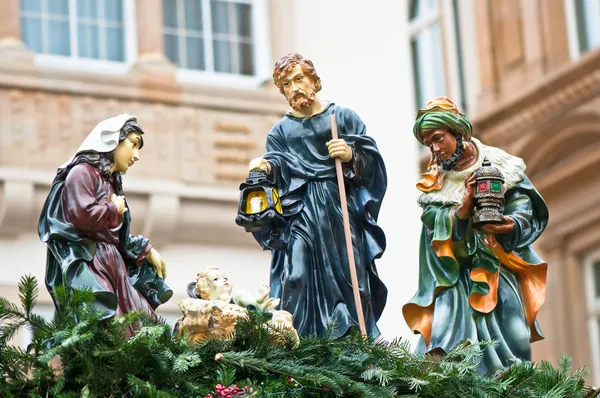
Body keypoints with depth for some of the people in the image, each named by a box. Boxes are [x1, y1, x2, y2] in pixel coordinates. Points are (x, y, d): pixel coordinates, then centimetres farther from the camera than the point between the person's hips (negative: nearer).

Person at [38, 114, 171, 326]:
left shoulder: (111, 182, 22)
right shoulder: (82, 173, -5)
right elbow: (83, 216, -21)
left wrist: (147, 251, 21)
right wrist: (115, 210, -4)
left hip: (111, 269, 9)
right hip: (85, 270, -9)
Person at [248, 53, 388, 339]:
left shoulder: (343, 117, 14)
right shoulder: (281, 131, 19)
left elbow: (371, 162, 6)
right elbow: (277, 174, 5)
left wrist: (351, 156, -13)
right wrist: (265, 167, -16)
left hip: (341, 212, -1)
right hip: (300, 216, 1)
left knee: (349, 279, -7)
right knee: (298, 281, -11)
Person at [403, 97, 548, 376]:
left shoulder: (499, 164, 1)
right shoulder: (435, 181, 9)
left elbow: (524, 205, -3)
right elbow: (433, 221, -5)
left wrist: (513, 225, -24)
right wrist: (463, 209, -22)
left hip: (498, 266, -1)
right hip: (456, 273, 2)